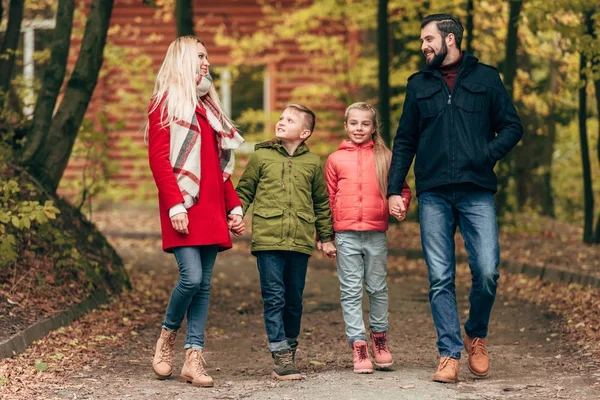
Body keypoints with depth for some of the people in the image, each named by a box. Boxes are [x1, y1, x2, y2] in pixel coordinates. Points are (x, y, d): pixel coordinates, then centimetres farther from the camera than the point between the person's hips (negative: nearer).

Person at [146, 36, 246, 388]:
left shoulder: (209, 107, 21)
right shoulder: (166, 104, 0)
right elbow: (158, 159, -9)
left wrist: (234, 206, 13)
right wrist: (174, 205, -18)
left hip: (212, 209, 7)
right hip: (184, 208, -7)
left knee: (204, 283, 2)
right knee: (191, 277, -17)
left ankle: (194, 359, 2)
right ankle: (168, 336, 8)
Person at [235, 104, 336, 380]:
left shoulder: (312, 163, 11)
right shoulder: (261, 156, 7)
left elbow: (322, 203, 18)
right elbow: (244, 192, 10)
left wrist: (326, 237, 18)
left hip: (300, 242, 2)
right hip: (268, 239, -2)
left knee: (294, 300, 8)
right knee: (274, 297, -6)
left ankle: (290, 349, 22)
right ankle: (281, 357, -7)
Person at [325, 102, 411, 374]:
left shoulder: (384, 158, 6)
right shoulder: (335, 160, 7)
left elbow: (402, 189, 11)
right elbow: (328, 198, 10)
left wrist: (400, 208, -9)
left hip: (376, 233, 0)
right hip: (346, 235, 0)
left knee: (378, 289, 8)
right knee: (351, 291, -1)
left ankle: (379, 338, 25)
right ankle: (358, 346, 0)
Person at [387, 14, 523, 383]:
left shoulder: (485, 78, 9)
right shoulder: (419, 85, 16)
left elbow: (512, 127, 8)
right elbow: (404, 142, 17)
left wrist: (488, 156, -10)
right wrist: (394, 190, 8)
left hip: (477, 193, -2)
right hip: (433, 195, 2)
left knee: (487, 270, -11)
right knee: (440, 279, -1)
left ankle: (477, 336, 13)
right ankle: (450, 353, 4)